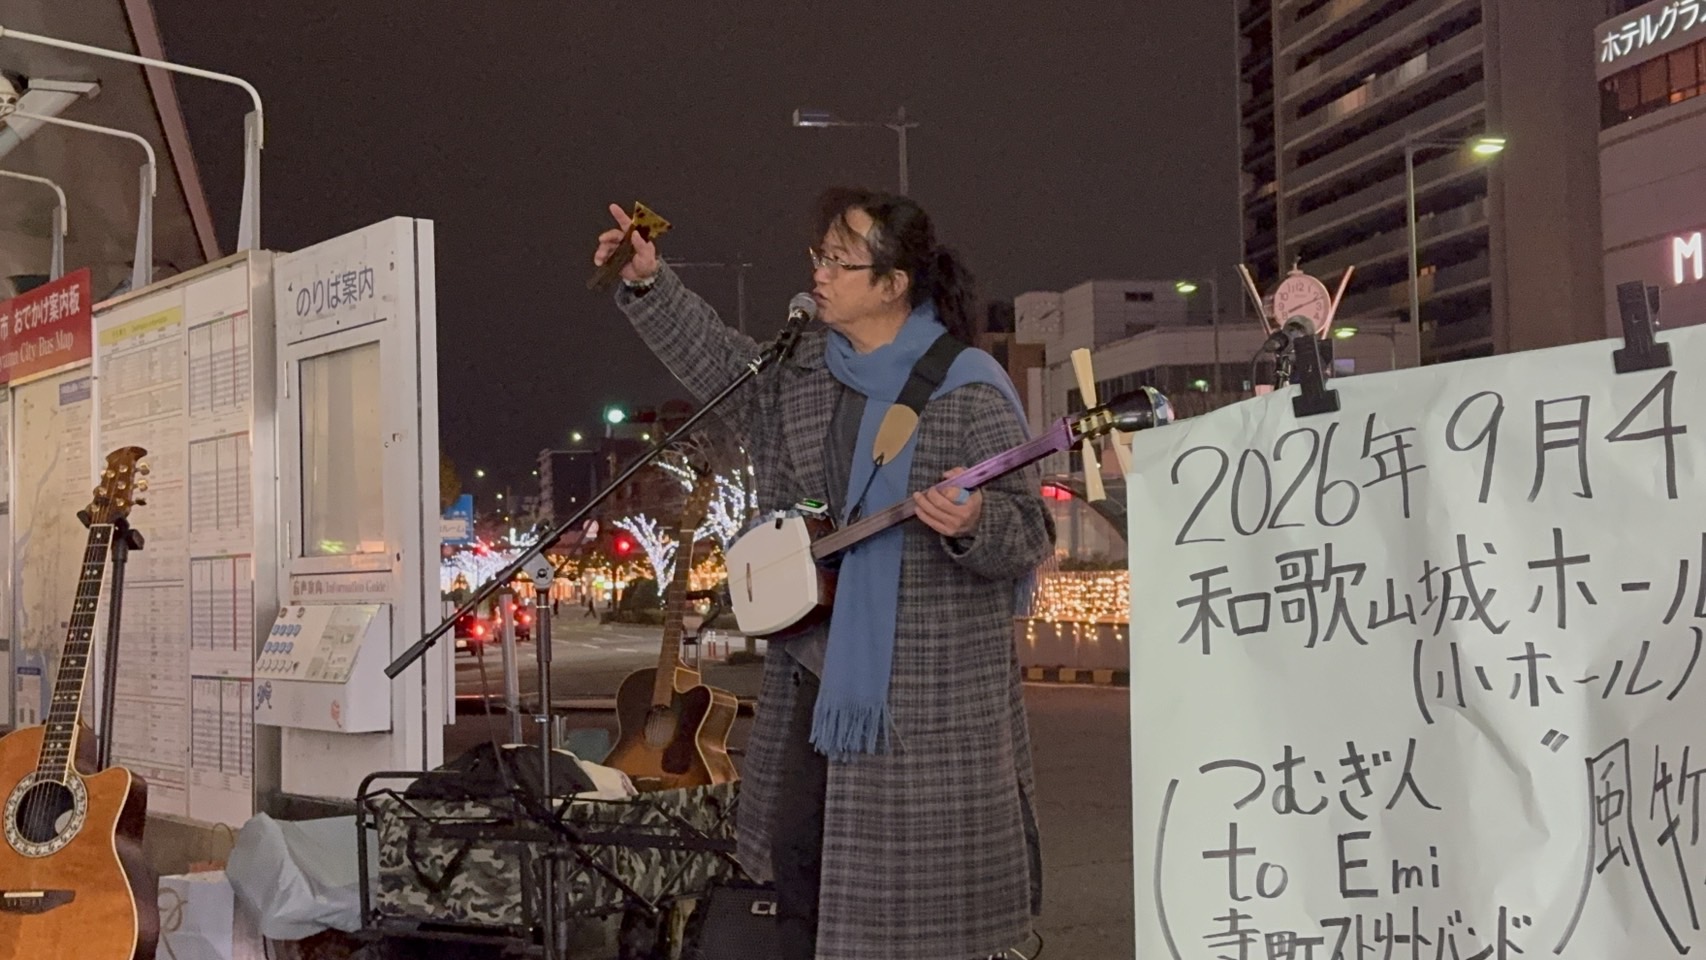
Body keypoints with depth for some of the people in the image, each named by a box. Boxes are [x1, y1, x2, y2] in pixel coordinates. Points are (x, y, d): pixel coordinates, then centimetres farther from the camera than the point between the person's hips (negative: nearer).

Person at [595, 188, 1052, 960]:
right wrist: (648, 285, 15)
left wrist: (973, 525, -34)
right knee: (796, 855, 16)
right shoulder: (800, 373, 8)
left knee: (922, 882, -2)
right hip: (813, 673, 8)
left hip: (929, 690, -7)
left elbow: (1028, 536, -13)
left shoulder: (967, 390, -13)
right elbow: (718, 362, 24)